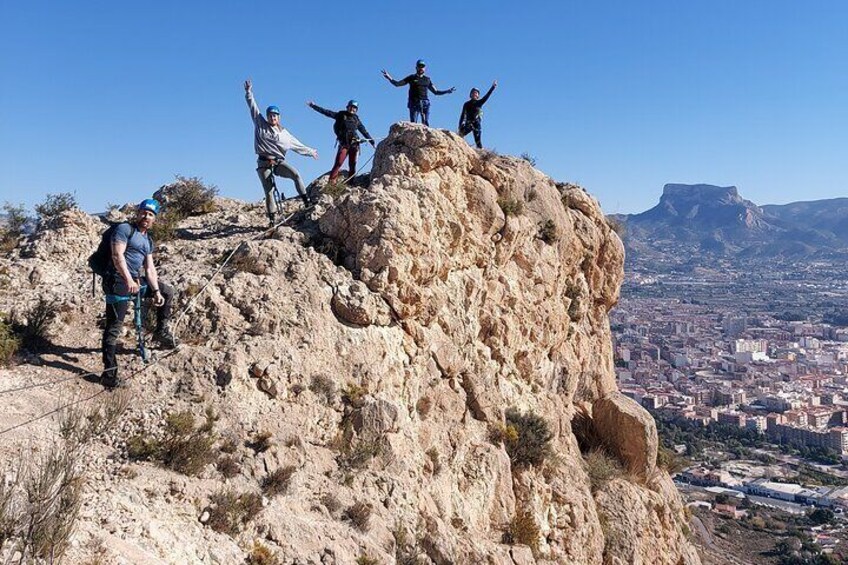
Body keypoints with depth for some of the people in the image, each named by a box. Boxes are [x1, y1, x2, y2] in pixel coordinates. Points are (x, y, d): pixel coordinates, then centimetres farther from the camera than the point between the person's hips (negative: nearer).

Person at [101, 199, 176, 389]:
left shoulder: (148, 241, 18)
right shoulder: (124, 229, -5)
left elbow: (150, 268, 16)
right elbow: (117, 255, -17)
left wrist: (156, 291, 5)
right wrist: (128, 280, -27)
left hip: (136, 281, 8)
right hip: (118, 282, -8)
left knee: (167, 292, 16)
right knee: (114, 327, -8)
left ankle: (162, 331, 25)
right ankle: (109, 372, -6)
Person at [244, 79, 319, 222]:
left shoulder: (284, 133, 11)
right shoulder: (260, 124, 8)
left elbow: (297, 145, 20)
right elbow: (253, 107, 9)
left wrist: (310, 152, 23)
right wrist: (249, 92, 6)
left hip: (278, 162, 1)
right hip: (264, 163, -1)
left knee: (295, 174, -25)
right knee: (269, 191, -6)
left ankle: (306, 199, -19)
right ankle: (272, 217, -1)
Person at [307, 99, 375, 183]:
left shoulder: (356, 119, 17)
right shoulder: (341, 115, 7)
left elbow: (364, 131, 25)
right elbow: (326, 112, 3)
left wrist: (371, 141, 25)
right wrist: (313, 106, -2)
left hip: (354, 144, 4)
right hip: (344, 144, -4)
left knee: (352, 165, 2)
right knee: (338, 163, -15)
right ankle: (331, 182, -19)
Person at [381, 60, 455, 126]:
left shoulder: (427, 79, 17)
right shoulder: (411, 78, 11)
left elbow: (436, 92, 24)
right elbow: (397, 84, 14)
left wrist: (447, 91, 15)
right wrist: (389, 77, 1)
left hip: (425, 103, 2)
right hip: (414, 103, -2)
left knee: (426, 123, -7)